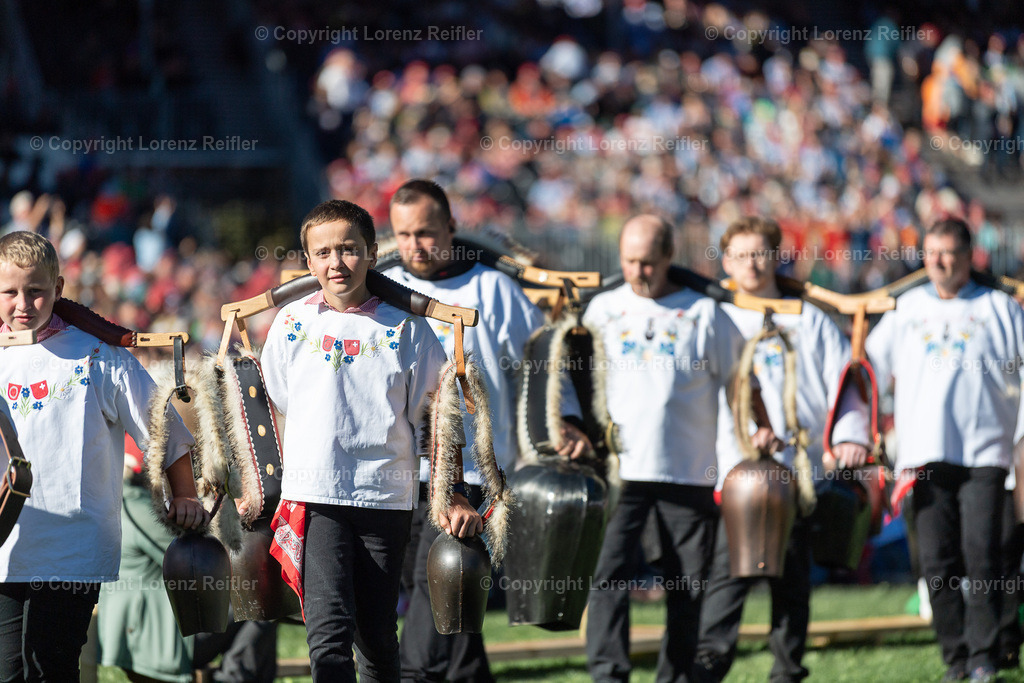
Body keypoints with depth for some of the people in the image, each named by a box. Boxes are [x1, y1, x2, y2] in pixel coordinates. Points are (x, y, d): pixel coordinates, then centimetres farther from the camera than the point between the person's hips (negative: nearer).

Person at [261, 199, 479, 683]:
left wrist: (454, 497, 1)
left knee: (377, 639, 6)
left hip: (386, 498, 0)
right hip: (313, 497, 0)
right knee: (330, 631, -15)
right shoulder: (292, 324, 8)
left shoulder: (405, 328, 4)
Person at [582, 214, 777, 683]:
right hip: (619, 469, 0)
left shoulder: (703, 314, 4)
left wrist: (762, 426, -6)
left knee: (687, 589, 4)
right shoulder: (602, 310, 9)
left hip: (690, 472, 0)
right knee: (609, 575, -14)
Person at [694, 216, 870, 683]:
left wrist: (851, 435, -6)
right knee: (730, 567, -14)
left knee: (793, 574, 4)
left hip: (803, 466, 1)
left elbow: (843, 381, 10)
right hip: (740, 471, -1)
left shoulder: (810, 320, 14)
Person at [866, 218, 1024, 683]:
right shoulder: (905, 310, 17)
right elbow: (869, 370, 19)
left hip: (984, 452, -2)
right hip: (926, 454, 2)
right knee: (937, 563, -2)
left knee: (982, 558, -11)